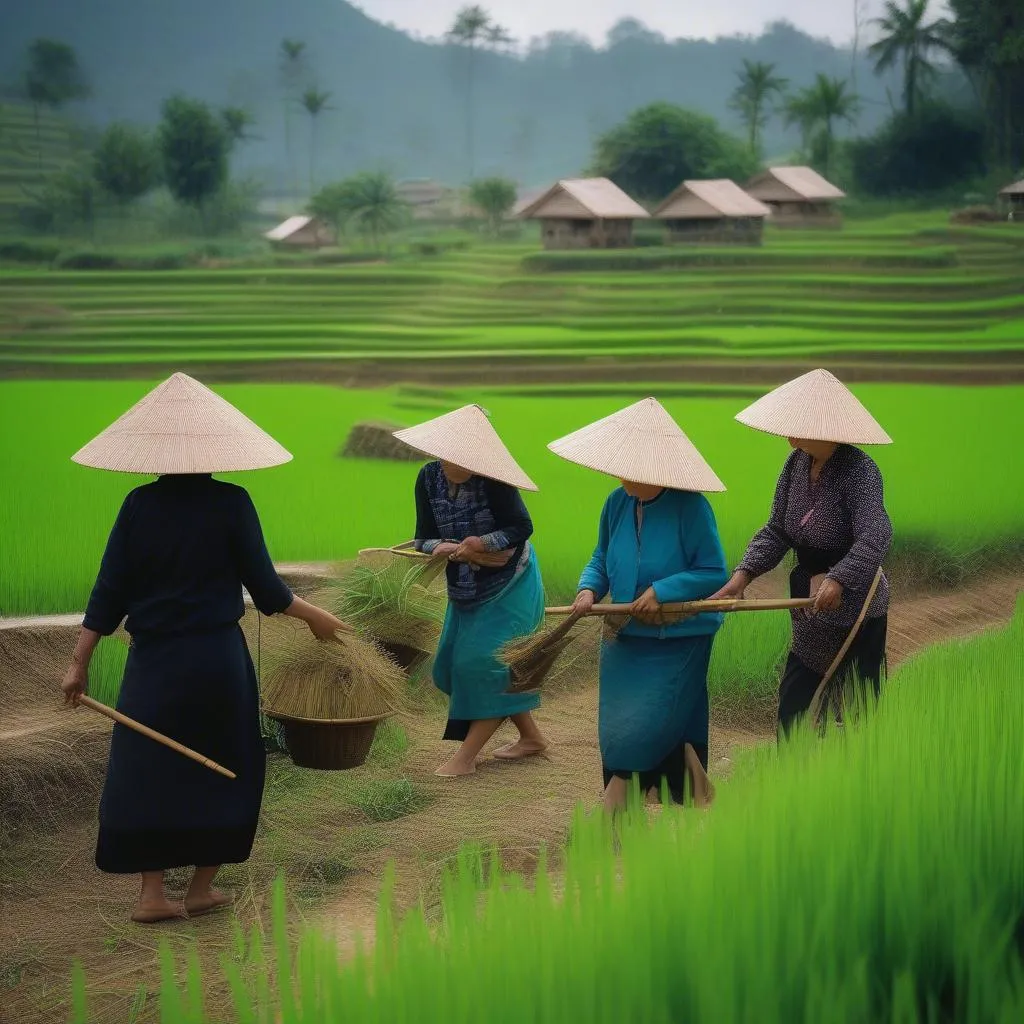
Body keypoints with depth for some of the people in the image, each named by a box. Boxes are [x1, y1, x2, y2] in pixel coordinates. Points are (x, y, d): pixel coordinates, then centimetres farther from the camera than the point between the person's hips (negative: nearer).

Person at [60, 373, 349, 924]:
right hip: (217, 657, -1)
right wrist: (315, 616, 12)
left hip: (153, 660, 1)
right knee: (222, 768, 13)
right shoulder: (231, 503, -6)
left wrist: (79, 662, 3)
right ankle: (202, 888, 18)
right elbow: (266, 590, -4)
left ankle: (152, 893, 6)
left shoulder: (139, 506, -2)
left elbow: (109, 592, -3)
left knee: (147, 768, 10)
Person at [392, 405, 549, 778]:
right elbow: (424, 540, -7)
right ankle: (531, 737, 20)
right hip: (466, 590, 7)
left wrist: (482, 543, -34)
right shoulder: (428, 478, -7)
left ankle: (466, 755, -5)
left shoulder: (493, 480, -22)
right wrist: (454, 550, -26)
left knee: (485, 661, -12)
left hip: (509, 586, -7)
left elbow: (522, 528, -22)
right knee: (456, 662, 9)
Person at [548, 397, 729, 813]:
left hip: (677, 643, -6)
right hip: (625, 639, 6)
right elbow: (601, 559, 14)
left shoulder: (690, 506, -16)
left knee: (641, 735, -13)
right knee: (617, 730, 9)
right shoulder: (617, 504, 1)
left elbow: (715, 573, -15)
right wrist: (589, 588, -6)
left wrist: (662, 591, -22)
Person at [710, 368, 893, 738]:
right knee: (793, 708, 15)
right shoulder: (797, 462, 0)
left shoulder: (858, 471, -23)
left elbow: (876, 536, -37)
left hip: (851, 607, -8)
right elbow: (777, 530, 4)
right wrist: (744, 573, -9)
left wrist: (839, 580, -50)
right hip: (814, 611, 8)